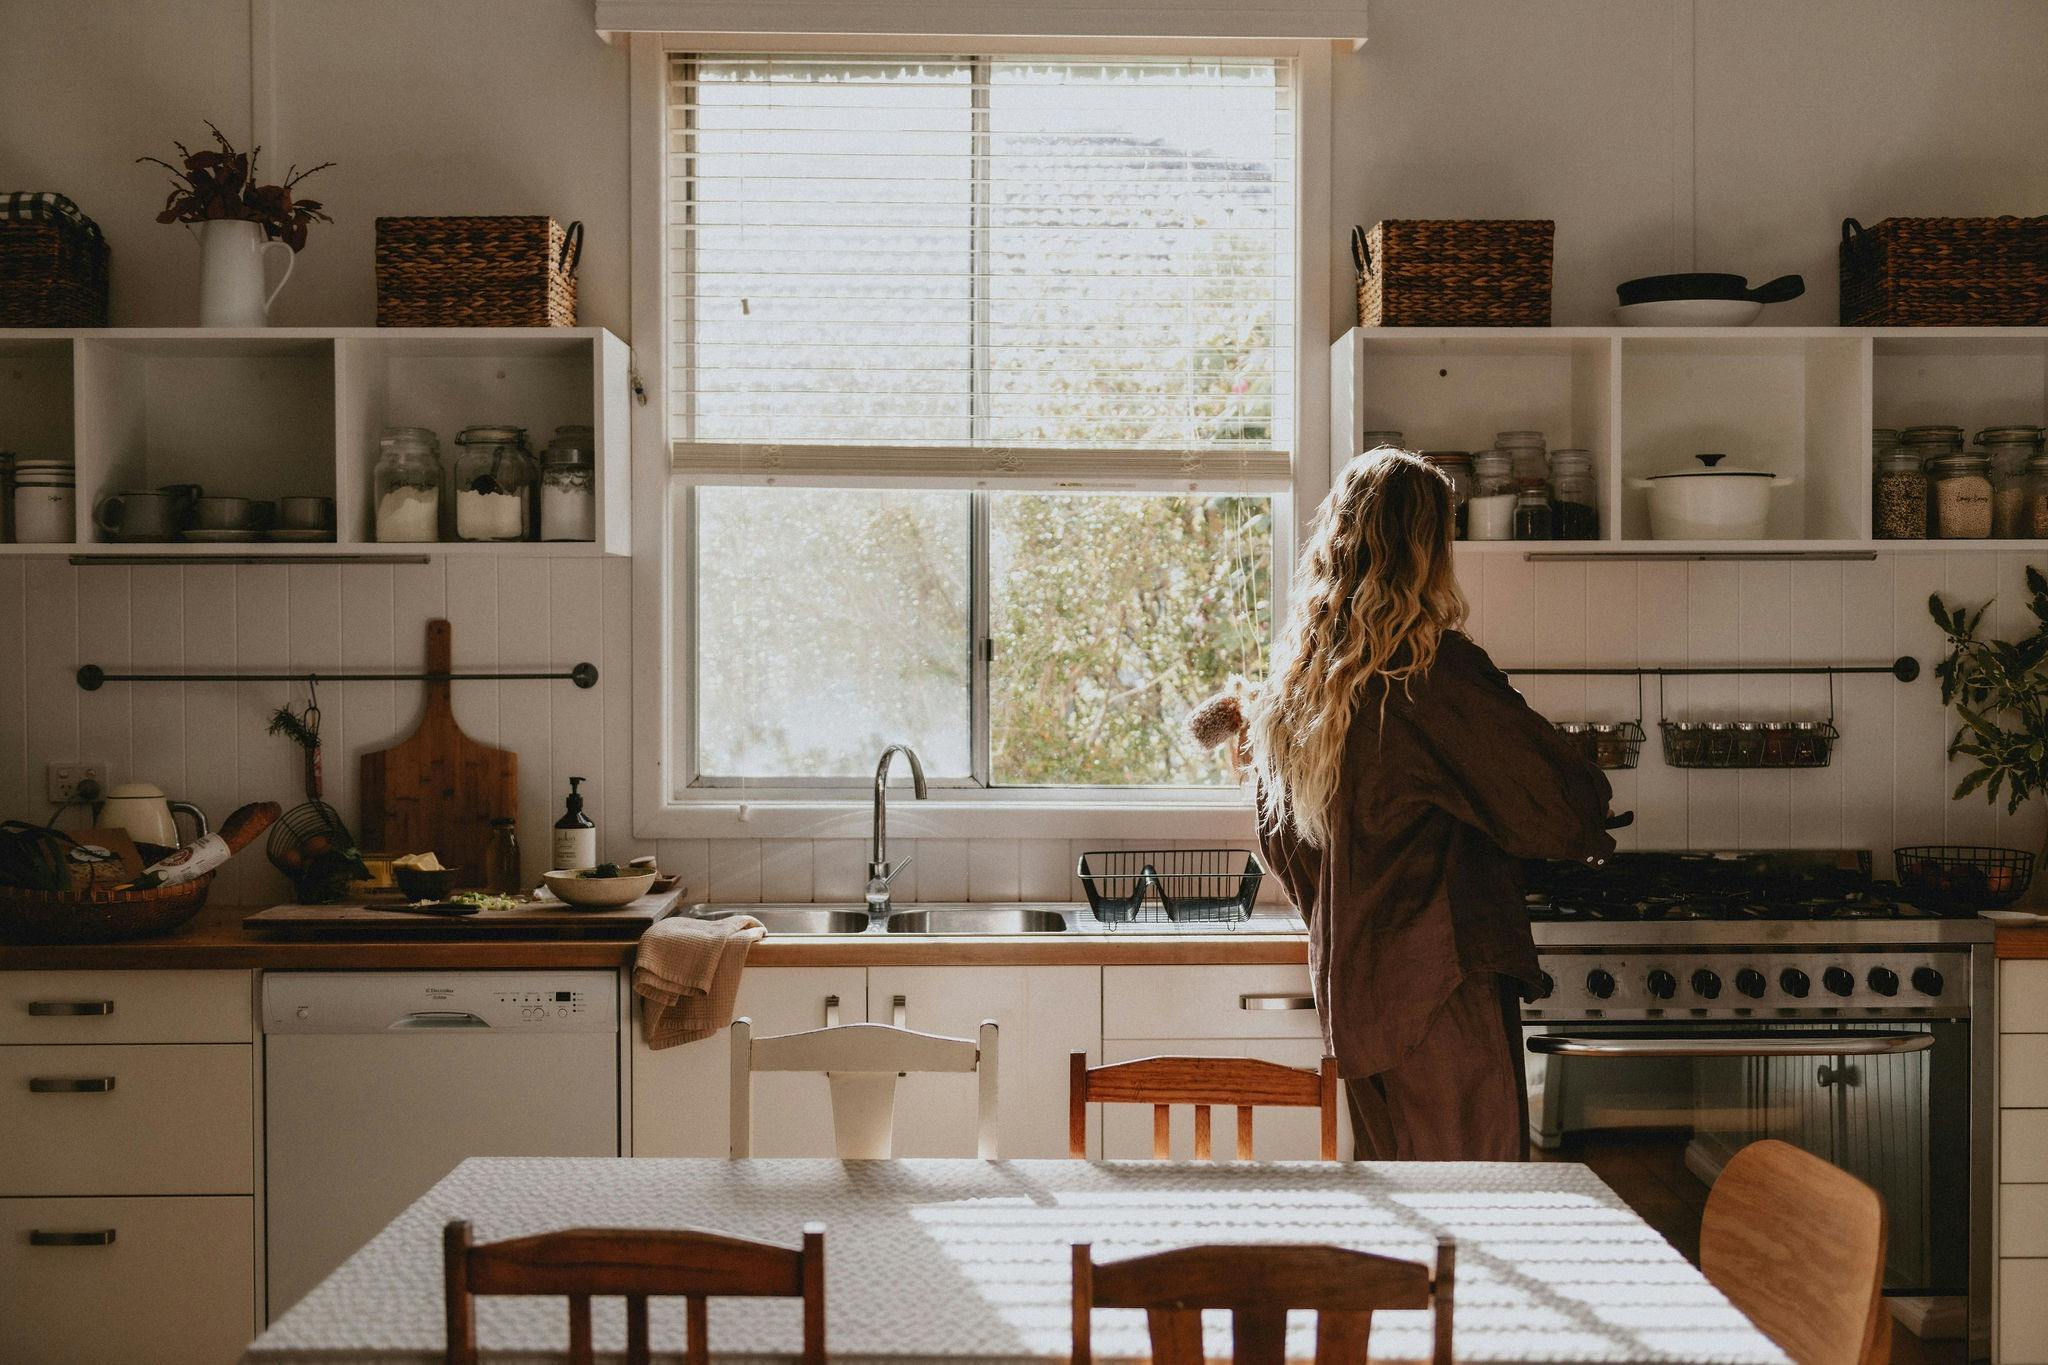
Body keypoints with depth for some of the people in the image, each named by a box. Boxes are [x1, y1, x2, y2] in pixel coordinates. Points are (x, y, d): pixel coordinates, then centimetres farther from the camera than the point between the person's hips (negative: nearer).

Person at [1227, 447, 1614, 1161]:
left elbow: (1282, 841, 18)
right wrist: (1591, 824, 12)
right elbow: (1566, 801, -9)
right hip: (1444, 982, -7)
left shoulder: (1295, 677, 6)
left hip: (1347, 982, 8)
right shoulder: (1437, 668, -16)